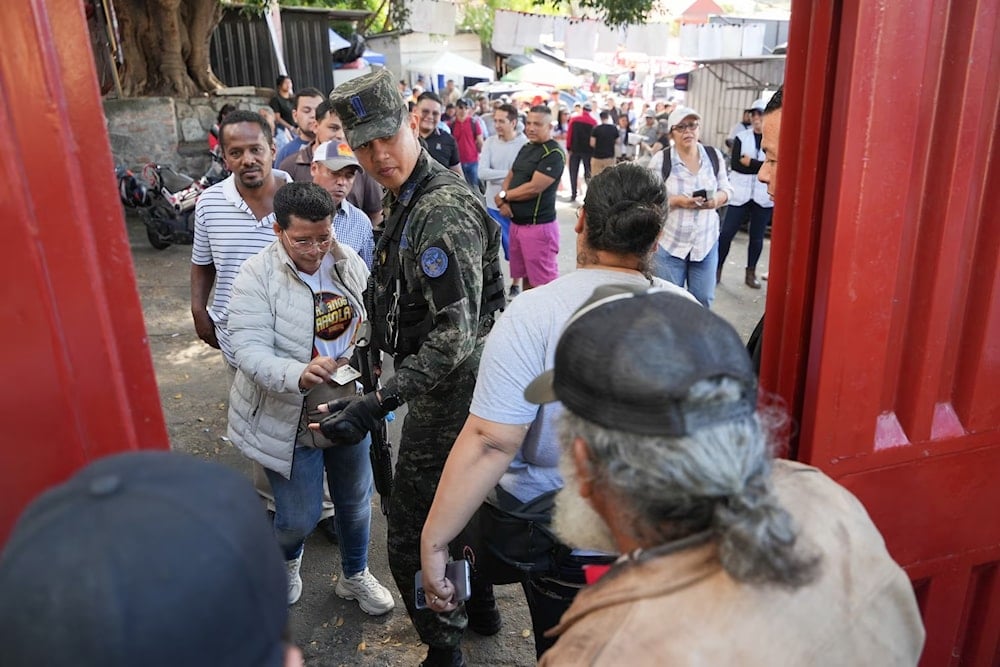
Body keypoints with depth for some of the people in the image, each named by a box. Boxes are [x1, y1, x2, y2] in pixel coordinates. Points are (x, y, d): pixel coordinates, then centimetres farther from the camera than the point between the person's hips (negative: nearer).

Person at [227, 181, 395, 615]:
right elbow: (250, 352, -24)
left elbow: (370, 319, 9)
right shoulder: (257, 277, -18)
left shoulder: (348, 261, -4)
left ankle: (355, 576, 46)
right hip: (289, 421, -4)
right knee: (300, 517, 8)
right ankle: (287, 561, 46)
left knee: (356, 501, 19)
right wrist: (299, 375, -41)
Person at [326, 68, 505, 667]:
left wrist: (376, 405, -31)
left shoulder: (444, 212, -25)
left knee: (413, 545, 2)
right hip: (450, 389, 11)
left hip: (446, 394, -11)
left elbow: (456, 335, -29)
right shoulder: (412, 198, 8)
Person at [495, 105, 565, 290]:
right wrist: (503, 202, -5)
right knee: (526, 276, 18)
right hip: (517, 223, 8)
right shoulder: (526, 148, 13)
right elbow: (510, 177, 16)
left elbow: (533, 188, -20)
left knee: (543, 281, -4)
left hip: (538, 226, -8)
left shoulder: (553, 154, -14)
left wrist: (503, 196, -6)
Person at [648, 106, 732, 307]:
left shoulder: (713, 155, 2)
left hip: (706, 241, 3)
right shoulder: (661, 159, -8)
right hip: (670, 241, -3)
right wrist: (677, 201, -25)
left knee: (703, 300, 11)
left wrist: (717, 199, -15)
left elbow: (726, 190, 9)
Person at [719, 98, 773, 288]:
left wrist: (750, 162, -13)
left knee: (757, 236, 8)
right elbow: (735, 164, -10)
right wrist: (761, 166, -14)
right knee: (726, 232, -2)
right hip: (740, 194, 0)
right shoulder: (741, 138, 3)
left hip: (763, 196, 0)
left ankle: (751, 272, 22)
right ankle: (717, 268, 12)